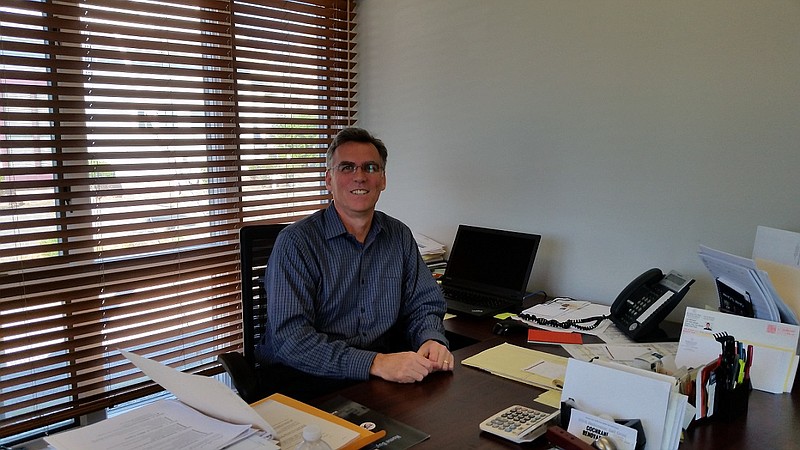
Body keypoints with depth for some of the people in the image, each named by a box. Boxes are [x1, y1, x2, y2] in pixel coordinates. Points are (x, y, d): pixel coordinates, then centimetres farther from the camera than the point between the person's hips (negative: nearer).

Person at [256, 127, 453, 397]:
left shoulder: (399, 236, 8)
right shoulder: (296, 242, -10)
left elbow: (423, 306, 12)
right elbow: (290, 338, -19)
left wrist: (432, 340, -12)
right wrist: (375, 363, -30)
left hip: (383, 379, 5)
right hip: (306, 382, -5)